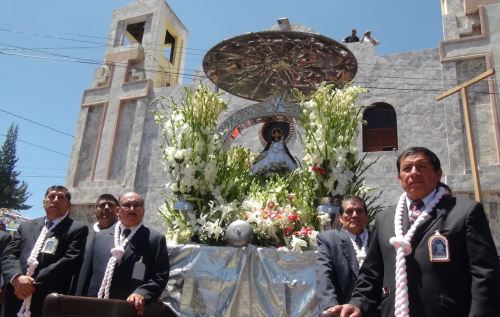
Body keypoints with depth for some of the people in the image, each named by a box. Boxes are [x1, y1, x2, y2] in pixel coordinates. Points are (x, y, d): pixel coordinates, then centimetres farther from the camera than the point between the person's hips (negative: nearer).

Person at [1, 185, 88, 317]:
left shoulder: (77, 229, 1)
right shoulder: (26, 226, 16)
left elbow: (71, 261, -11)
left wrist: (34, 284, -16)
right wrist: (17, 278, -13)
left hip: (49, 303, -4)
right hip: (15, 300, 4)